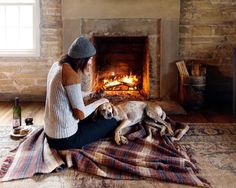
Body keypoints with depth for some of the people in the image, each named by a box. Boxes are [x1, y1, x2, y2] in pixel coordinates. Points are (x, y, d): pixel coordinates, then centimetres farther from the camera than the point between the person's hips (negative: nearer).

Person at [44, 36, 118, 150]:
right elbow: (81, 114, -22)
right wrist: (98, 102, -5)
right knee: (112, 123, 4)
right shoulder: (72, 74, -23)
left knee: (92, 118, 33)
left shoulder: (58, 65, 4)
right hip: (66, 139, -9)